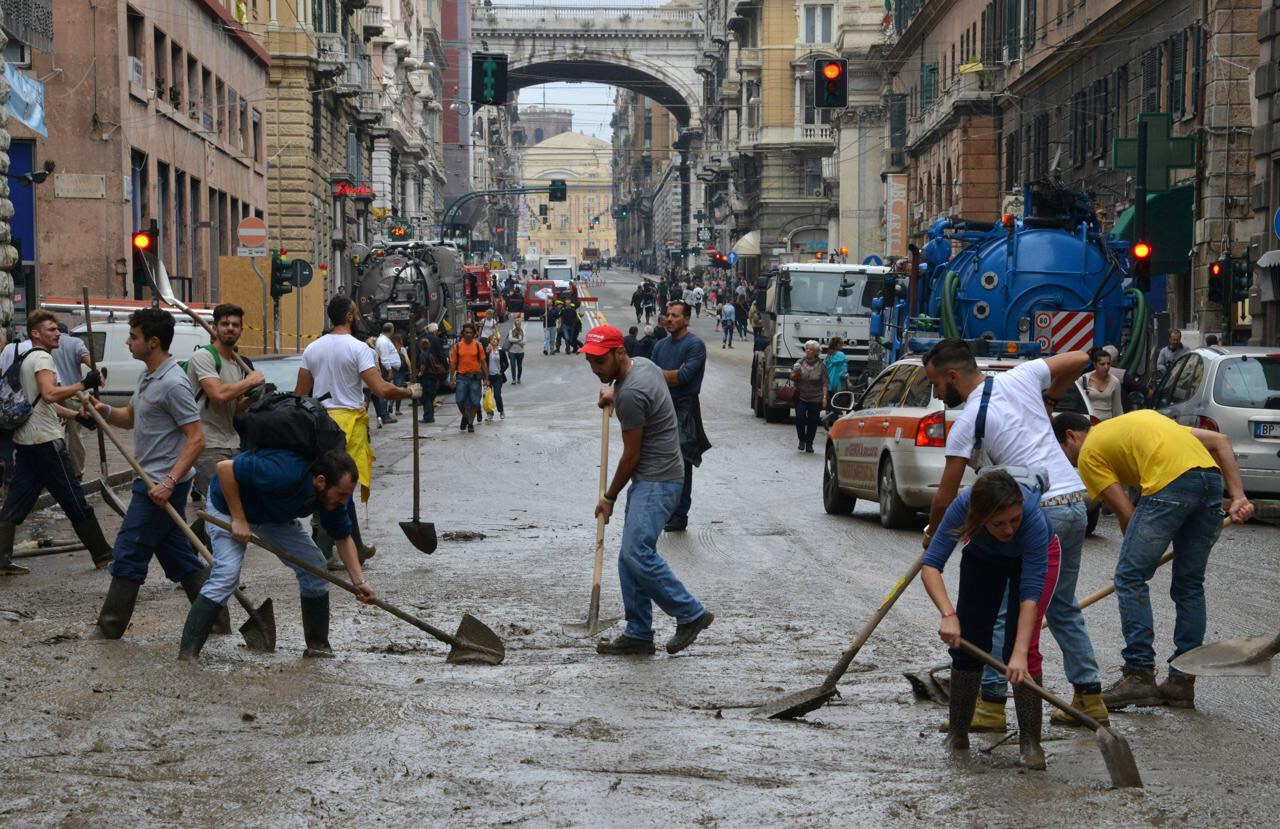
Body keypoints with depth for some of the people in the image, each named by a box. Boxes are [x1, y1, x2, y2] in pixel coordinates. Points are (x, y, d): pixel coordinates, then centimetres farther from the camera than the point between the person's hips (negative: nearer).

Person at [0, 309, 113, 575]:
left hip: (25, 441, 10)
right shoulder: (42, 358, -12)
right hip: (45, 441, -10)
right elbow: (50, 394, -29)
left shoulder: (26, 359, 20)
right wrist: (84, 384, -27)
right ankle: (102, 555, 6)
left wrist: (77, 414, 19)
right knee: (75, 502, -1)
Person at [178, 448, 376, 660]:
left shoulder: (333, 496, -19)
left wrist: (359, 582, -15)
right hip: (229, 502, -7)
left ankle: (318, 646, 12)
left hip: (275, 515, 7)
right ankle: (187, 653, -24)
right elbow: (225, 468, -36)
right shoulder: (284, 474, -42)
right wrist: (238, 519, -32)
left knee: (315, 567, -1)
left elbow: (343, 539, -3)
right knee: (226, 574, -24)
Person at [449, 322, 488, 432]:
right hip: (461, 377, 0)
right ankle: (465, 416, 25)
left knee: (475, 402, 0)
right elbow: (453, 363, 5)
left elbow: (483, 363, 5)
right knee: (460, 400, -3)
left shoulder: (478, 346, 3)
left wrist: (486, 378, 1)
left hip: (475, 377, 0)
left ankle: (470, 423, 14)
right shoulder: (457, 346, 3)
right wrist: (452, 379, 0)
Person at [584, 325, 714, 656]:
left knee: (637, 553, -20)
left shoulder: (631, 394, -22)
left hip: (657, 480, -11)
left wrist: (609, 497, -1)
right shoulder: (641, 363, 8)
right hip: (650, 479, 11)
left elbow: (631, 455, -14)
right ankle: (638, 635, 10)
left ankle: (691, 614, -8)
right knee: (631, 557, 7)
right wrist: (613, 395, 22)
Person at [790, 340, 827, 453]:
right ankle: (802, 440, 7)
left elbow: (824, 384, 0)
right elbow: (792, 378, 11)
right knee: (800, 417, -13)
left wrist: (824, 397, -8)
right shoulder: (800, 363, 5)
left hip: (815, 399, -1)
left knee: (813, 421, 1)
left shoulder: (821, 366, 1)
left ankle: (809, 444, 13)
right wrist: (795, 374, -12)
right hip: (801, 397, 1)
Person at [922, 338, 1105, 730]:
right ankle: (1089, 697, 20)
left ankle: (991, 704, 1)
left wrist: (932, 533, 14)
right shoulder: (1021, 377, 7)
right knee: (1063, 607, 19)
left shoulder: (967, 423, -9)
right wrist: (1049, 398, 28)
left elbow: (945, 498, -4)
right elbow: (1079, 358, 18)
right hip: (1077, 503, 8)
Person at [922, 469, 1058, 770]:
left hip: (1034, 554, -2)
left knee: (1022, 647, -16)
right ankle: (957, 731, 17)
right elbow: (930, 565, -37)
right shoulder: (964, 506, -39)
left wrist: (1020, 653, -49)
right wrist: (948, 614, -52)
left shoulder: (1033, 516, -43)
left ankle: (1030, 741, -8)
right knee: (969, 640, -1)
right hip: (982, 555, 2)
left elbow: (1031, 591, -42)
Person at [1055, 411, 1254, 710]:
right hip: (1213, 477, 7)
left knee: (1130, 578, 1)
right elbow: (1220, 441, 27)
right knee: (1189, 585, 16)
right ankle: (1182, 682, 19)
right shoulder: (1144, 418, 37)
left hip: (1170, 483, -7)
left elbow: (1126, 513, 7)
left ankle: (1139, 675, -3)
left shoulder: (1089, 452, 16)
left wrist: (1138, 558, 22)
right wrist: (1238, 497, 18)